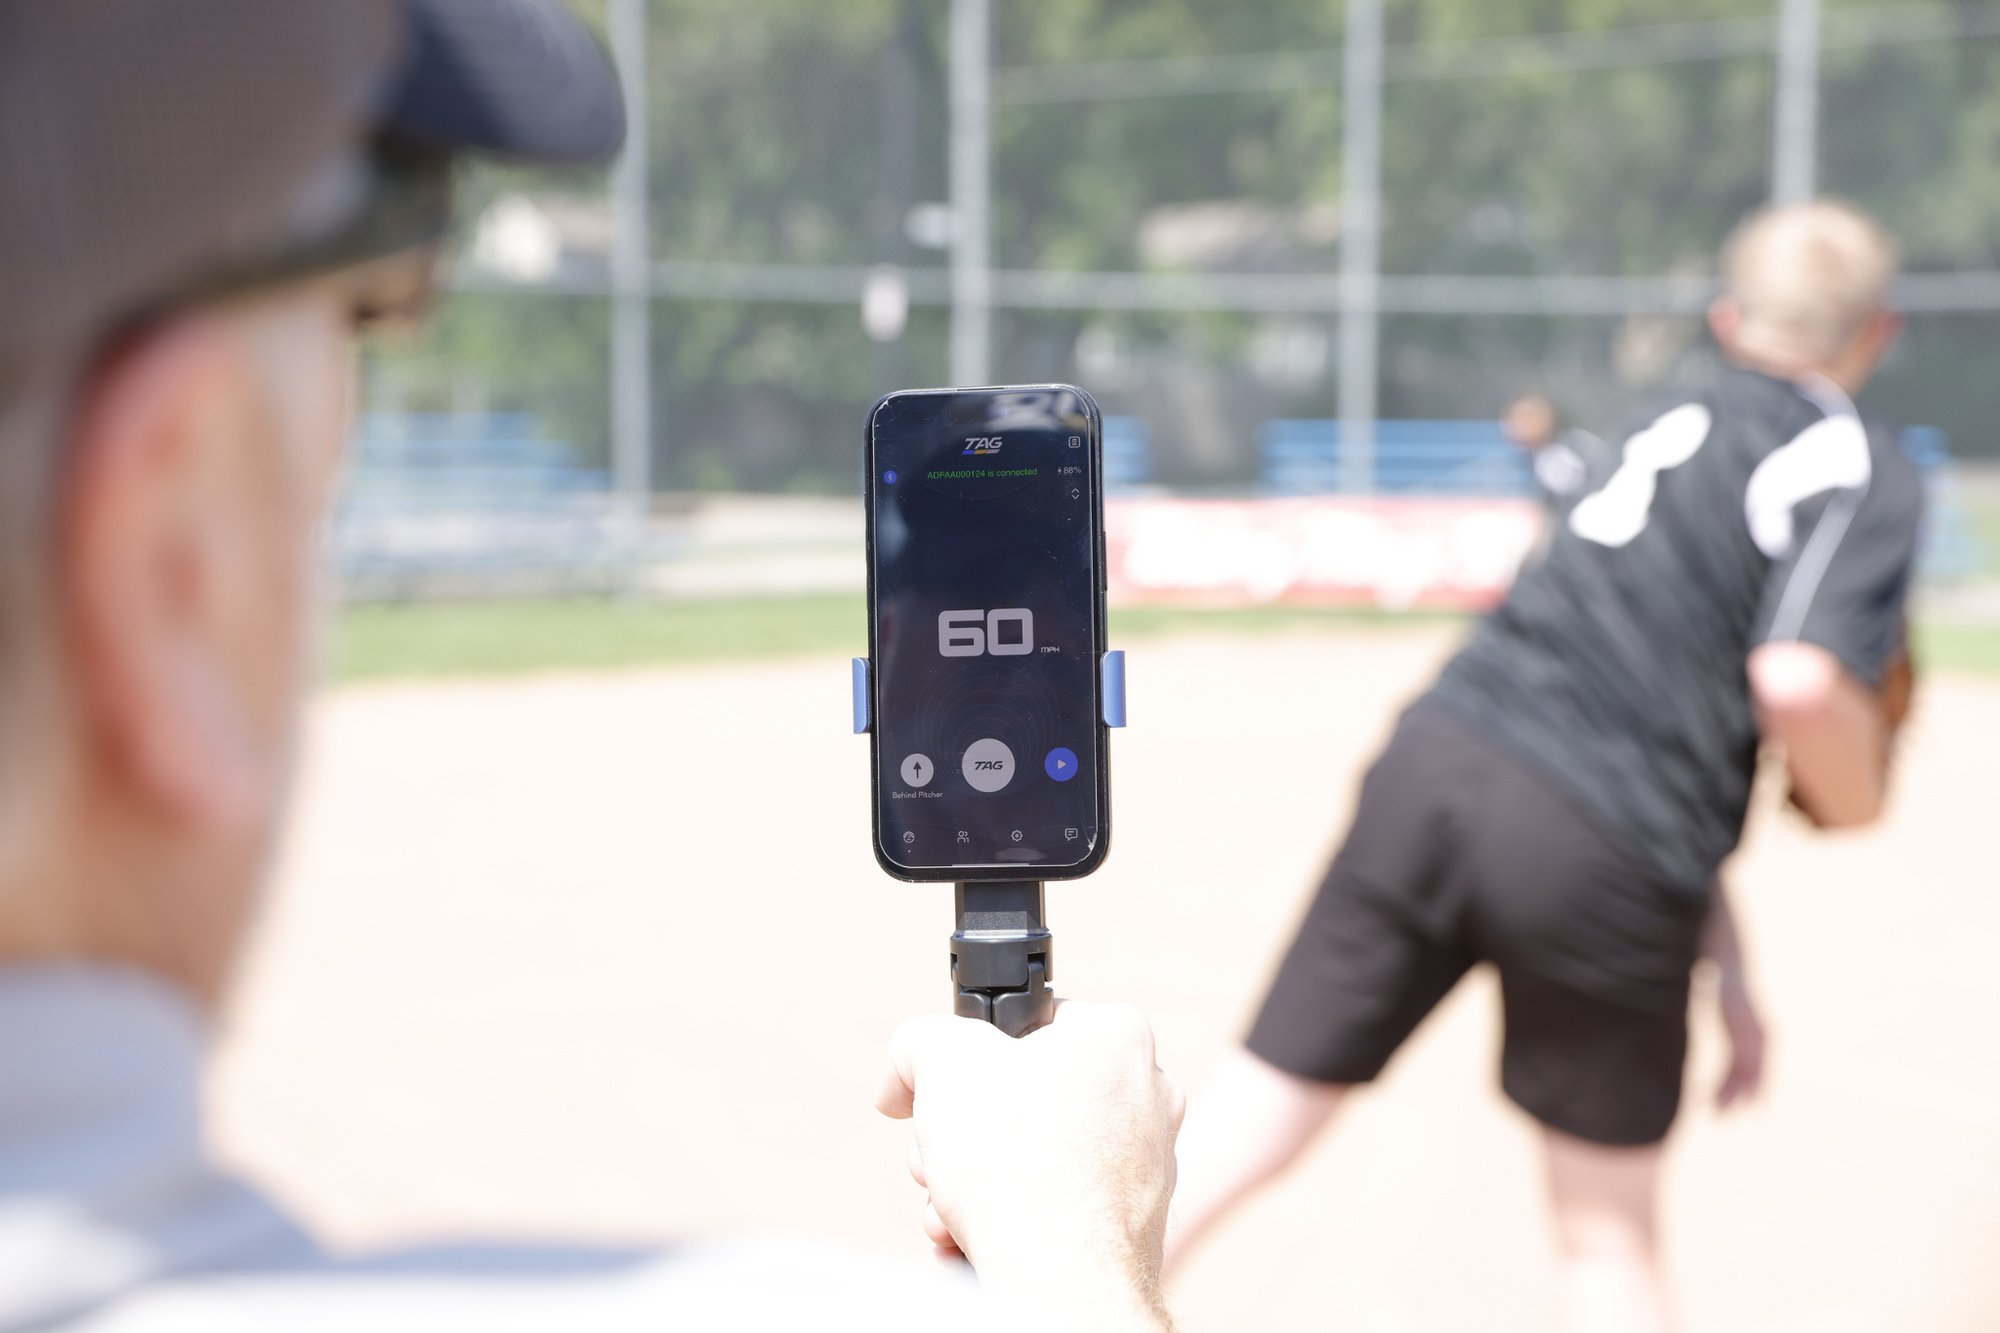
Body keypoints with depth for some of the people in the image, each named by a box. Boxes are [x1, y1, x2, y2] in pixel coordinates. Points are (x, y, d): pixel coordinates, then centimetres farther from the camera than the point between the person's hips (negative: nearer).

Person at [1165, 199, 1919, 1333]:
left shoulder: (1682, 429, 23)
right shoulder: (1868, 470, 2)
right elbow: (1798, 683, -17)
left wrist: (1726, 973, 27)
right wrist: (1858, 803, 6)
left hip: (1436, 763, 5)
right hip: (1604, 855, -5)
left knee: (1251, 1122, 9)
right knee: (1610, 1231, 16)